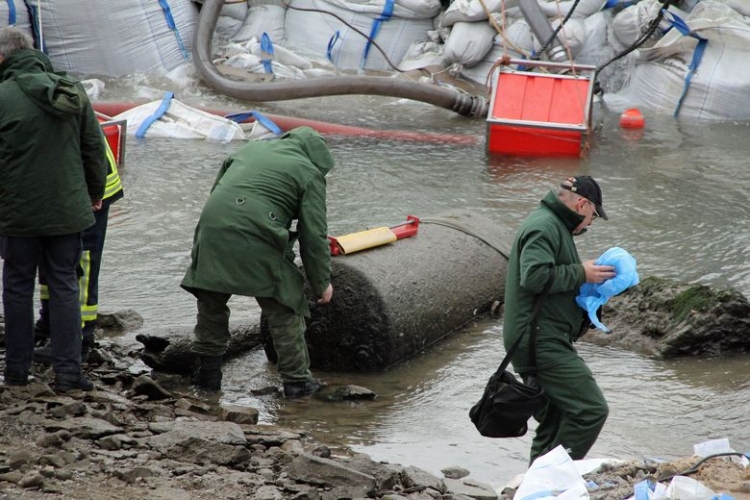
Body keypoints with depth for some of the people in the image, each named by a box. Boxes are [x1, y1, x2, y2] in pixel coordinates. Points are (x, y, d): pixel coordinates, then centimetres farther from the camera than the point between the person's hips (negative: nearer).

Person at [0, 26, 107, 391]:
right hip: (67, 209, 4)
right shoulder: (73, 92, 3)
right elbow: (94, 148, 10)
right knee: (64, 287, 9)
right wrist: (95, 192, 22)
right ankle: (68, 372, 6)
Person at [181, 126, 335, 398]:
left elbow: (215, 190, 28)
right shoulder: (309, 173, 9)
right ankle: (296, 379, 14)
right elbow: (314, 235, 5)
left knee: (211, 304, 24)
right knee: (284, 312, 9)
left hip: (211, 232, 5)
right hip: (257, 244, -5)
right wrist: (321, 283, 14)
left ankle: (208, 370, 29)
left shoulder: (249, 149, 26)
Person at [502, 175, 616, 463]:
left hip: (540, 342, 11)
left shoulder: (552, 225, 22)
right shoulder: (544, 227, -12)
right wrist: (581, 273, -17)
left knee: (554, 422, 14)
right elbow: (534, 276, -26)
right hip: (541, 341, -11)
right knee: (591, 410, -15)